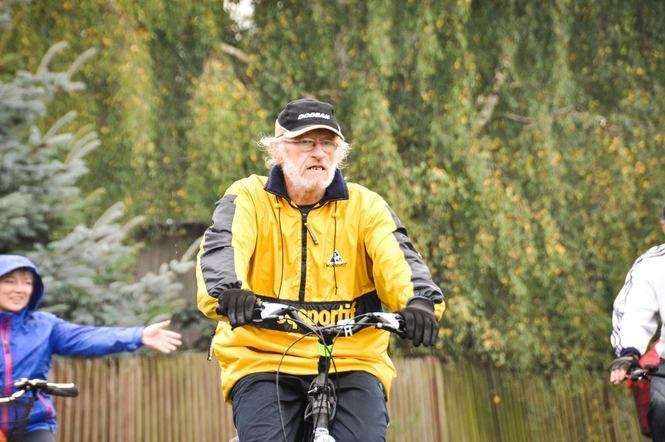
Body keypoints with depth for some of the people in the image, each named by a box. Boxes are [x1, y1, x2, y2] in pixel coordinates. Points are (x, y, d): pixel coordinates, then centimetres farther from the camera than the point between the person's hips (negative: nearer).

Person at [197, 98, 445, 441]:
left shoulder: (364, 206, 6)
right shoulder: (249, 199, 3)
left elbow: (396, 257, -10)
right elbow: (220, 248, -16)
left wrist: (419, 301, -33)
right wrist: (226, 293, -40)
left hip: (352, 361, 1)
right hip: (263, 360, -1)